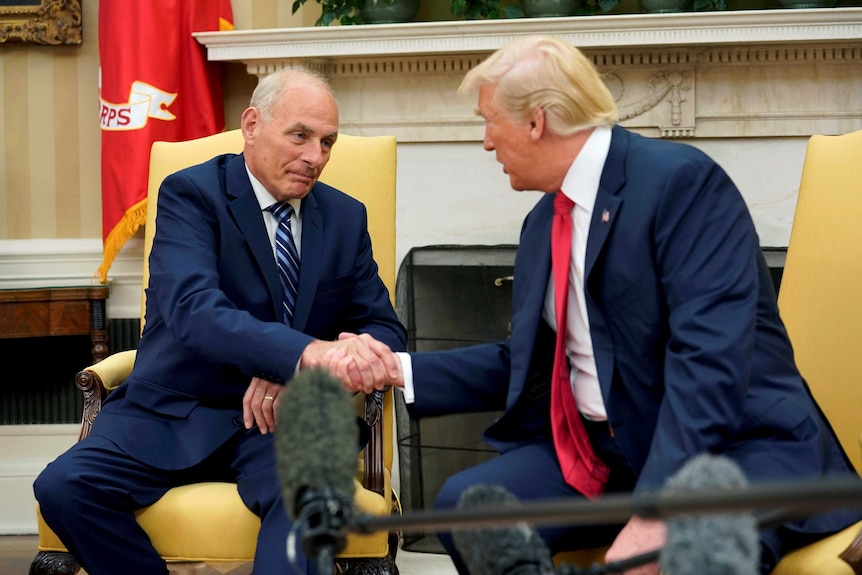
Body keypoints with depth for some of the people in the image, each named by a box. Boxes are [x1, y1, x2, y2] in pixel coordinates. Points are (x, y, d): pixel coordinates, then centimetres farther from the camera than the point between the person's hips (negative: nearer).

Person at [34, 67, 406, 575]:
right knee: (64, 487, -27)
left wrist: (295, 379, -15)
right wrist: (308, 353, -41)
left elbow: (385, 329, 8)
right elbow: (193, 311, -23)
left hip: (277, 416, 1)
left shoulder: (346, 218, 10)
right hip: (176, 414, -1)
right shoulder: (190, 194, -5)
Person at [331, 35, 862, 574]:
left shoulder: (680, 179, -13)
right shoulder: (544, 222, 14)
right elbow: (524, 362, 21)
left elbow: (710, 353, -23)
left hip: (733, 443, -8)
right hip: (603, 449, 9)